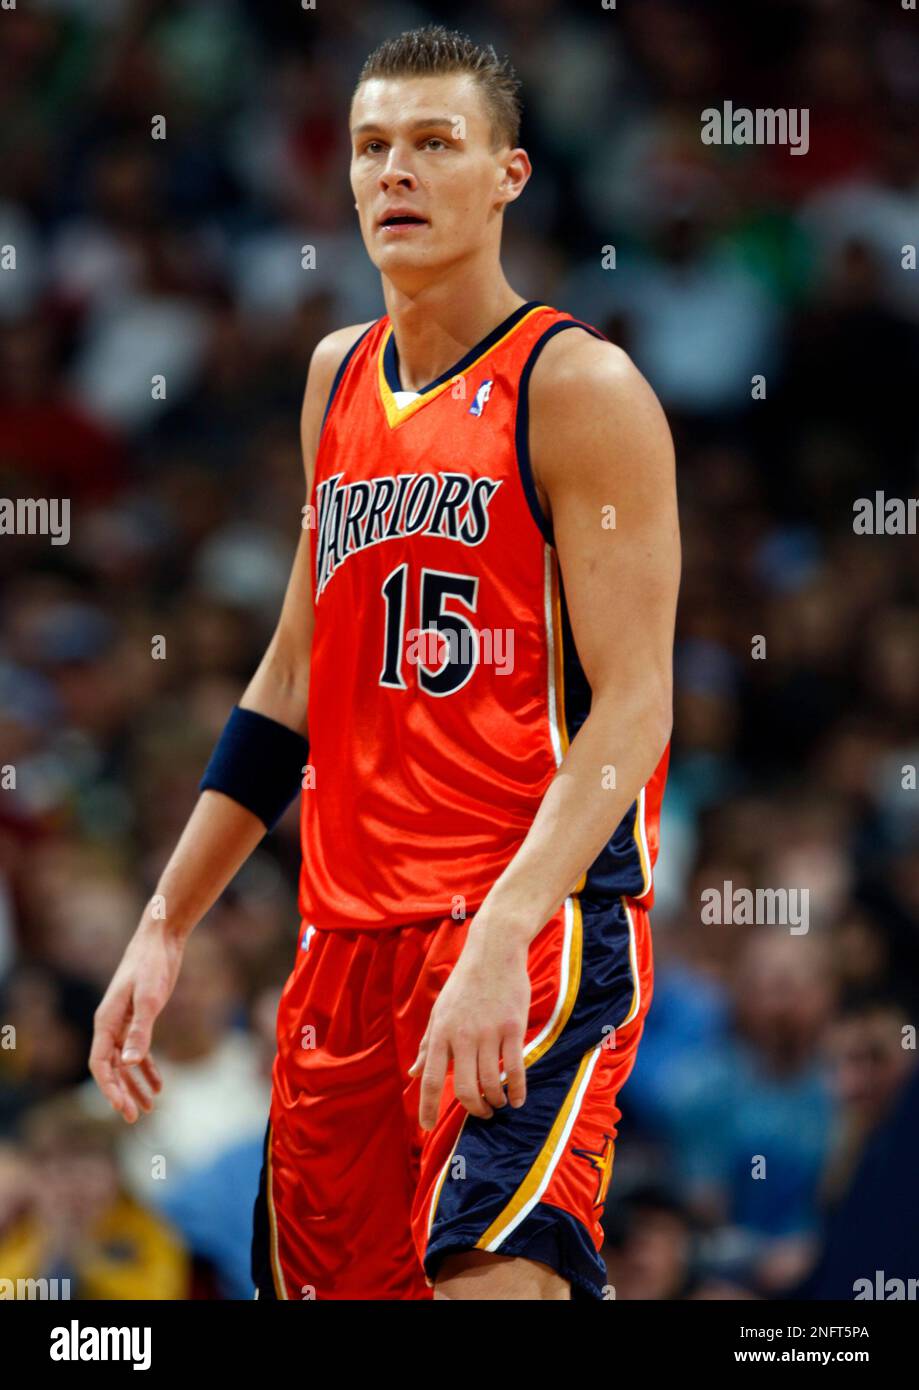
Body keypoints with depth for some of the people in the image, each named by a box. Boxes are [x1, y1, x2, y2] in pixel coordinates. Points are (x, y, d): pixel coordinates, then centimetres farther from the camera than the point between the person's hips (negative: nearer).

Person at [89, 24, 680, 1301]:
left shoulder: (577, 387, -7)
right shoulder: (339, 379, 15)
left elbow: (632, 704, -15)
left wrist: (503, 938, -27)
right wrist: (165, 929, 17)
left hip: (541, 924, -7)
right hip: (348, 934, 8)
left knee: (495, 1272, -25)